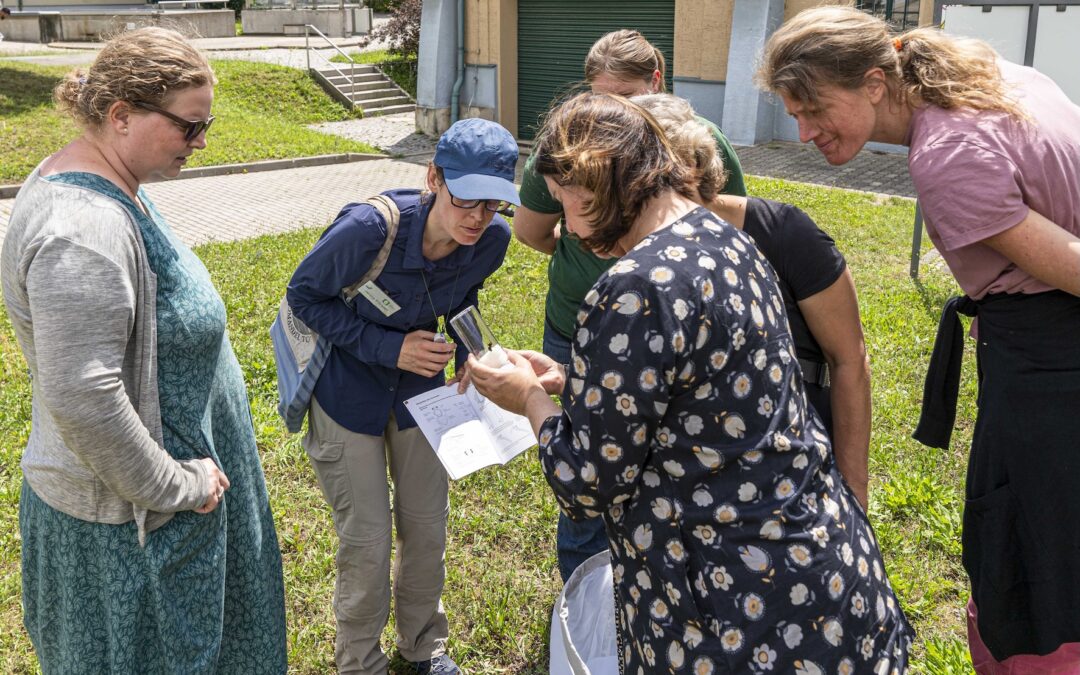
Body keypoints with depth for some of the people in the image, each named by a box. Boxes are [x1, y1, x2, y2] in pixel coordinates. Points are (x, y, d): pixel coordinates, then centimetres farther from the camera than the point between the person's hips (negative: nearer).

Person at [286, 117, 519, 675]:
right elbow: (304, 295, -17)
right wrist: (388, 348, -26)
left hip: (420, 385, 4)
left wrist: (472, 357, -11)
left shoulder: (492, 239, -18)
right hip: (348, 392, -4)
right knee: (367, 543, 5)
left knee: (428, 528, 15)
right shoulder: (369, 229, -34)